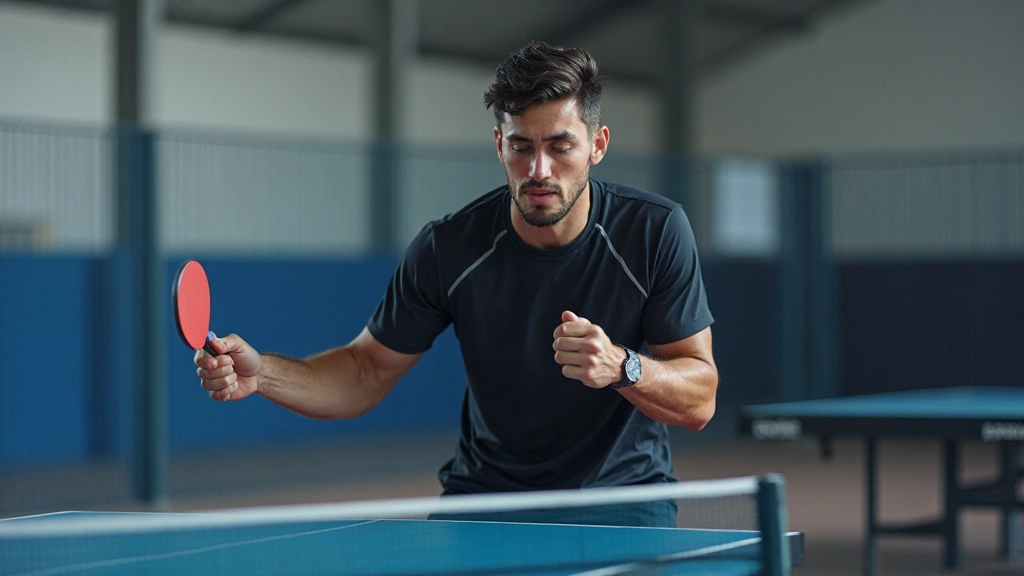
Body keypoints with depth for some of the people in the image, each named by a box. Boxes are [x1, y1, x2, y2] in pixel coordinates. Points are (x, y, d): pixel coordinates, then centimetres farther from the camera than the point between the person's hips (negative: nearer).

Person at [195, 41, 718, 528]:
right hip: (486, 494, 1)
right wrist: (261, 373, -18)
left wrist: (621, 366, -31)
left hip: (623, 497, -1)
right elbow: (367, 372, 1)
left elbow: (699, 400, -10)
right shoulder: (449, 248, -11)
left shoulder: (656, 232, -13)